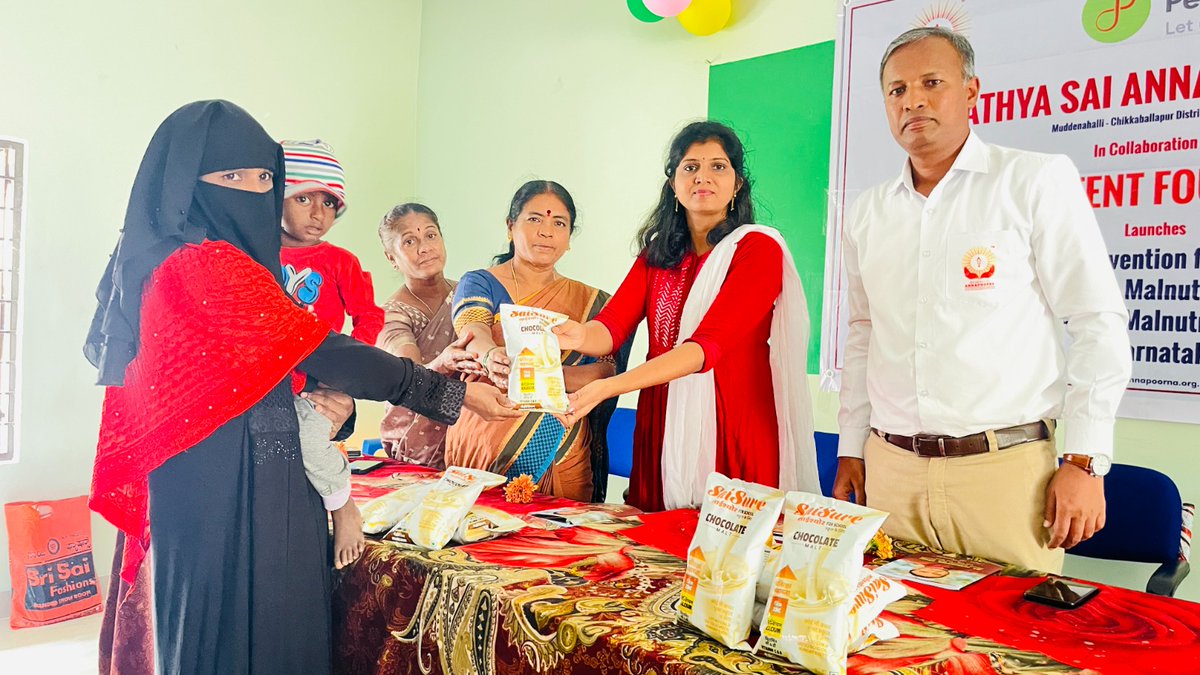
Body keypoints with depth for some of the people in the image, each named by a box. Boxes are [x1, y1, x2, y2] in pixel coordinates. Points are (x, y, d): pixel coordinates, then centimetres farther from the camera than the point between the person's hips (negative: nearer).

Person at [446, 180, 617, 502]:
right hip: (481, 452, -1)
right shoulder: (479, 283, 3)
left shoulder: (589, 301, 8)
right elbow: (473, 332, -18)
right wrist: (491, 357, -42)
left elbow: (607, 370, -5)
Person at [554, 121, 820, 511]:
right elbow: (612, 326, -2)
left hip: (733, 432, -4)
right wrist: (580, 336, -27)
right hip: (663, 429, 5)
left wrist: (609, 386, -30)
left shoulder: (759, 249, -7)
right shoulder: (657, 252, 12)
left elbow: (708, 344, -20)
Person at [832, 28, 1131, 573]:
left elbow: (1099, 322, -4)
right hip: (890, 467, 4)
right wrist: (851, 448, 15)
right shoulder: (867, 212, 12)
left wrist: (1085, 460, -9)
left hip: (1005, 466, -3)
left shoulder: (1036, 181, -2)